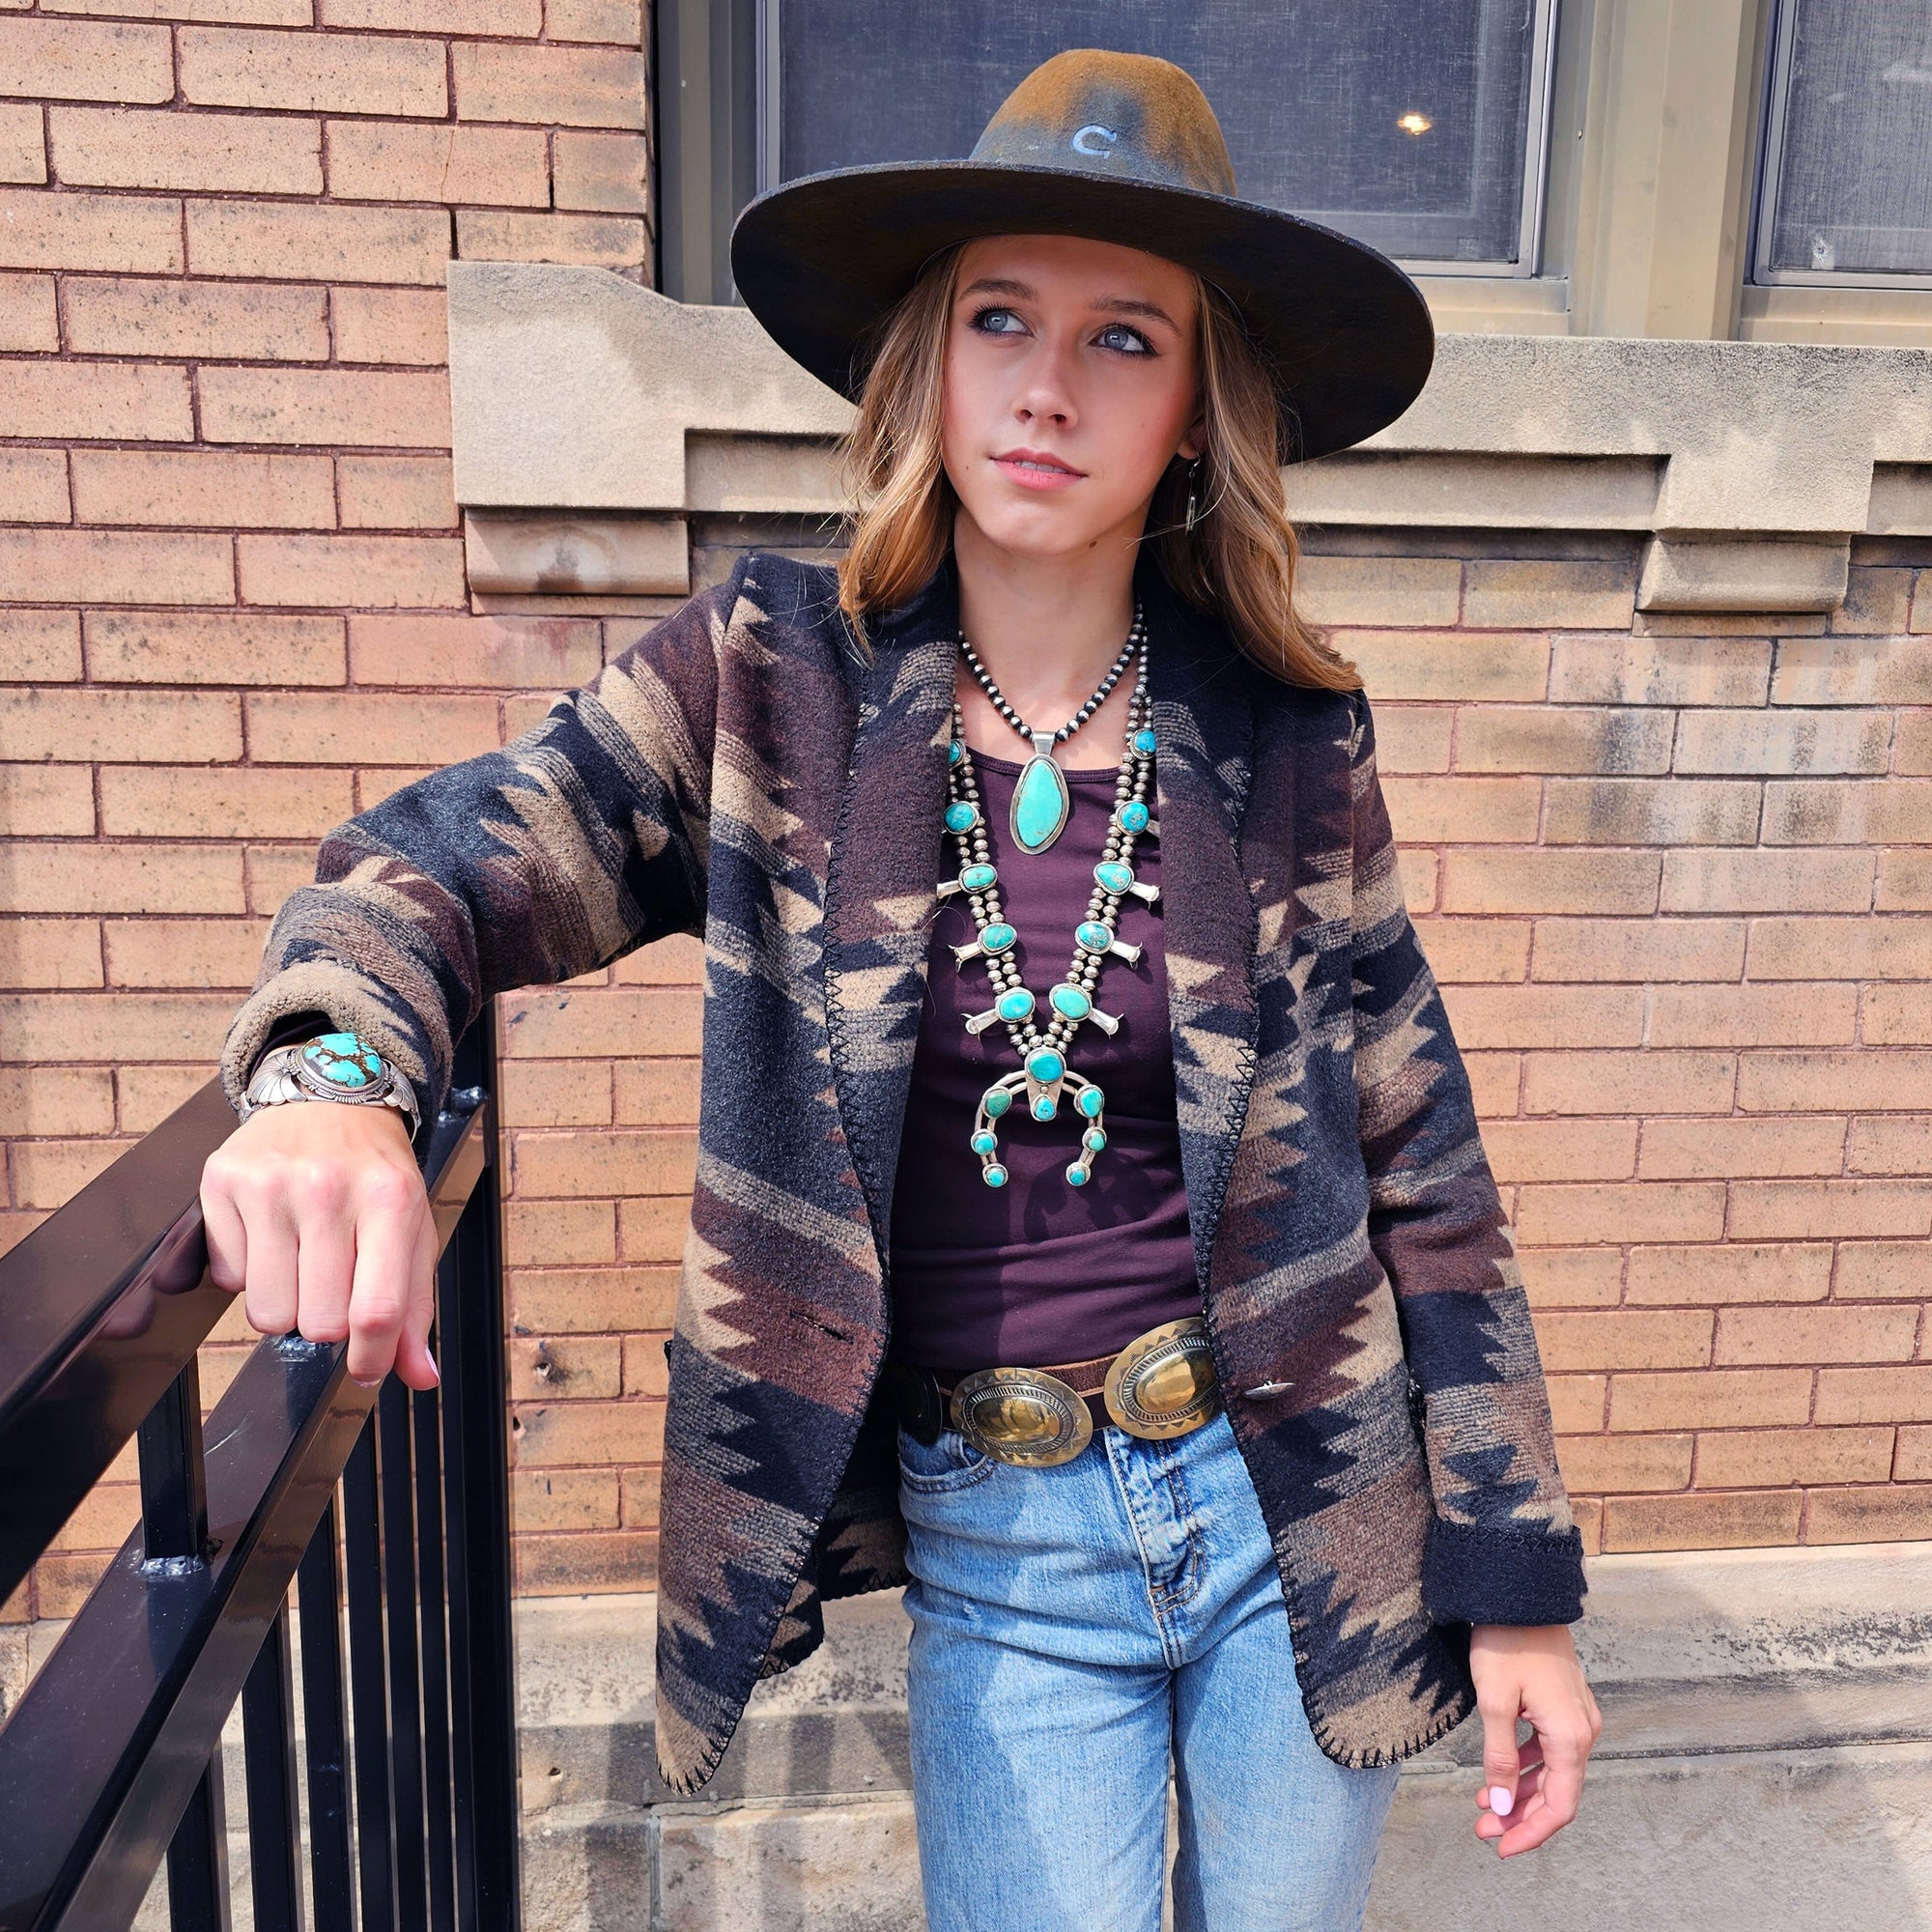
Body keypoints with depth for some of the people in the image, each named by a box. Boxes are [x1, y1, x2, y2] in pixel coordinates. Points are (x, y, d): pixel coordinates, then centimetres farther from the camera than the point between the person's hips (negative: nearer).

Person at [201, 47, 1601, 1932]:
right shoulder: (782, 679, -7)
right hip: (994, 1557, -1)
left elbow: (1422, 1173, -2)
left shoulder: (1285, 742, -6)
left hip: (1296, 1506, 2)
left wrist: (1520, 1584, 2)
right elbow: (447, 857, -12)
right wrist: (328, 1077, -36)